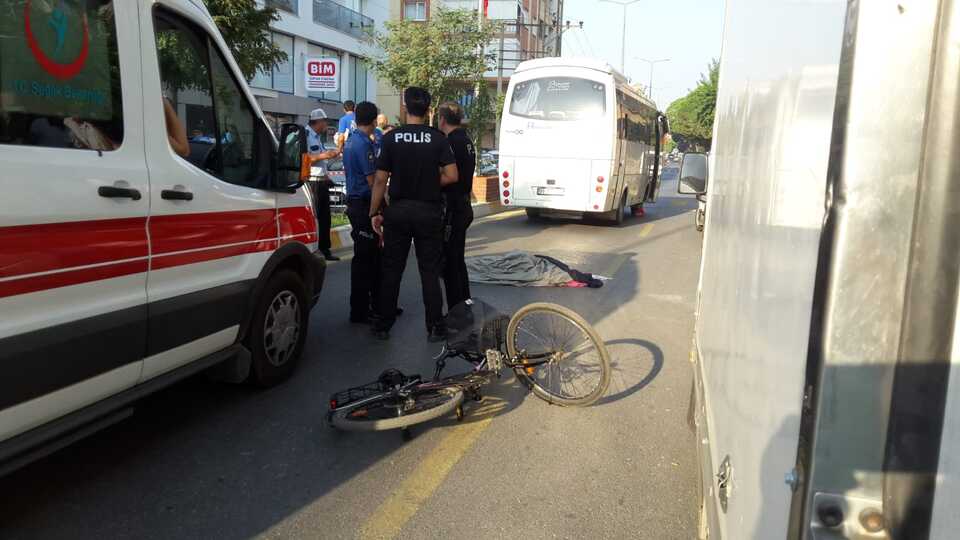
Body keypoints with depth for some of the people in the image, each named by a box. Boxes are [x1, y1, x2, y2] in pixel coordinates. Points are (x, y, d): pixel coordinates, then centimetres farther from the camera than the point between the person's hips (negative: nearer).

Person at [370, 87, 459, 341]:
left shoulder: (391, 138, -4)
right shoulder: (438, 139, -4)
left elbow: (381, 179, -5)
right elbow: (451, 176, -10)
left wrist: (375, 212, 2)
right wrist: (430, 182, 8)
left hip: (398, 210, 0)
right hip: (428, 211, 0)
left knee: (392, 270, 9)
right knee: (430, 271, 6)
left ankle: (383, 325, 16)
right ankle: (435, 327, 9)